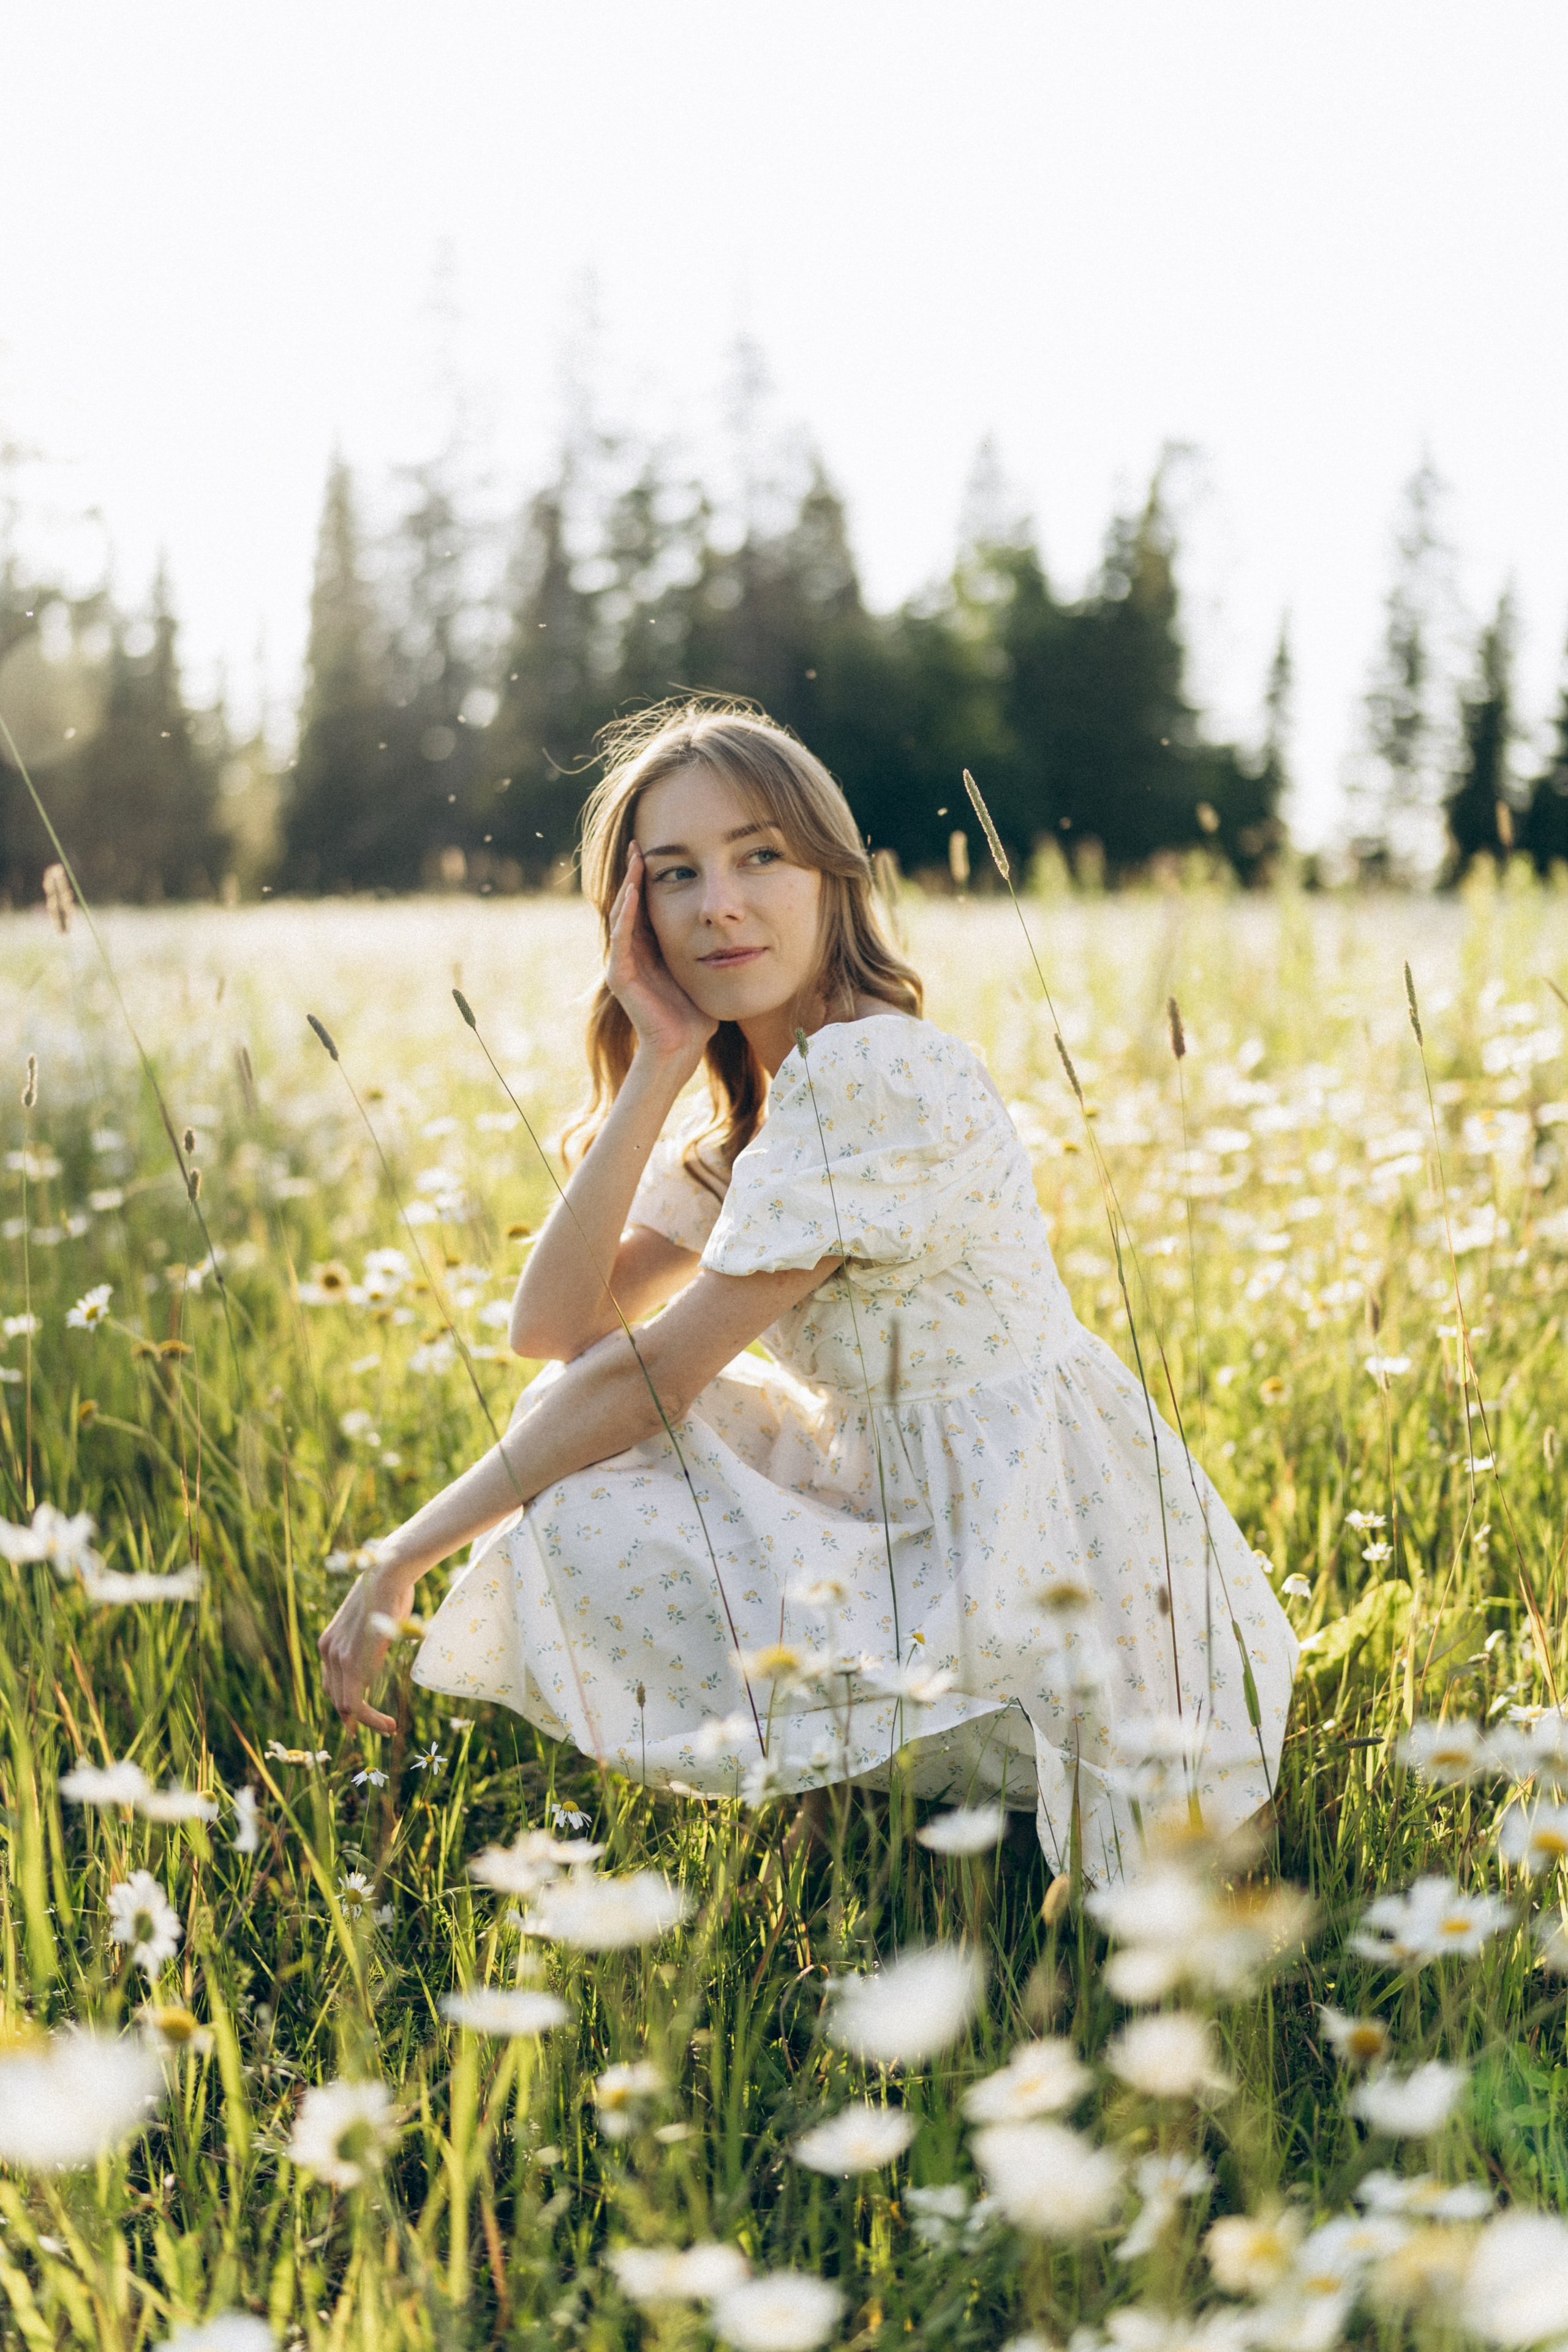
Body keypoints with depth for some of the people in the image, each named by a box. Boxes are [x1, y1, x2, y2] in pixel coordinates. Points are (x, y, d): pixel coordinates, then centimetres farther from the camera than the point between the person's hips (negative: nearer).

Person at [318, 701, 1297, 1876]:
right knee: (581, 1418, 8)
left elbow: (650, 1373, -19)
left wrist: (402, 1562, -13)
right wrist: (659, 1064, -7)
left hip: (1040, 1575, -10)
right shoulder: (754, 1107, 12)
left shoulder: (872, 1072, -19)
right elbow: (552, 1325, 0)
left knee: (575, 1529, -13)